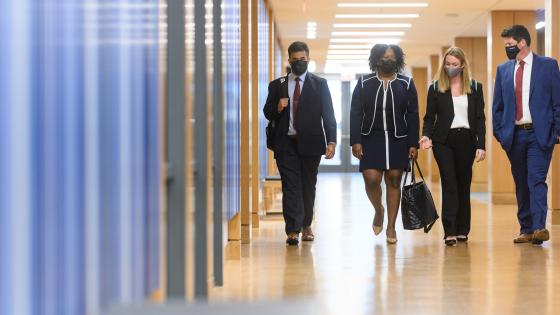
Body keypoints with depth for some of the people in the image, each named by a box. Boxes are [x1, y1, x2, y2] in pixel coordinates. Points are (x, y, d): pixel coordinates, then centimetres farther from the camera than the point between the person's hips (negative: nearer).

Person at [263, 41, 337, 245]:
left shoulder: (319, 84, 7)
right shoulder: (277, 85, 11)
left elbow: (328, 114, 0)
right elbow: (268, 113, 13)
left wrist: (331, 141, -11)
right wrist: (278, 108, -11)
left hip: (310, 142, 0)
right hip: (286, 143, 0)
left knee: (308, 186, 8)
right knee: (290, 186, -7)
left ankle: (306, 225, 24)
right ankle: (292, 231, -11)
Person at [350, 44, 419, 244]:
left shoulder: (406, 84, 6)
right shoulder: (364, 83, 5)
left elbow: (413, 115, 4)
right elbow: (355, 113, 2)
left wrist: (413, 144, -3)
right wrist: (355, 141, -7)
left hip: (398, 140, 0)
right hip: (371, 139, 0)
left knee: (394, 181, 2)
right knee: (371, 179, -11)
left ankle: (391, 227, 11)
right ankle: (378, 210, 20)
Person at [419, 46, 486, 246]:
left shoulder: (475, 88, 7)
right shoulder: (436, 88, 6)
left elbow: (480, 118, 6)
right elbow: (430, 116, 6)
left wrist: (481, 145, -2)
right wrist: (426, 135, -13)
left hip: (466, 140, 2)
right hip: (443, 140, -1)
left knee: (463, 185, 6)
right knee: (449, 184, -10)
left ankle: (462, 231, 15)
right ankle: (450, 232, -13)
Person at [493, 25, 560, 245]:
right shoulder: (503, 70, 11)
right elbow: (497, 105, 14)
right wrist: (499, 132, 6)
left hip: (539, 134, -4)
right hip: (514, 135, 4)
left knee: (536, 181, -14)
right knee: (521, 184, 7)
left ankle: (539, 228, -20)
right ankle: (526, 229, 13)